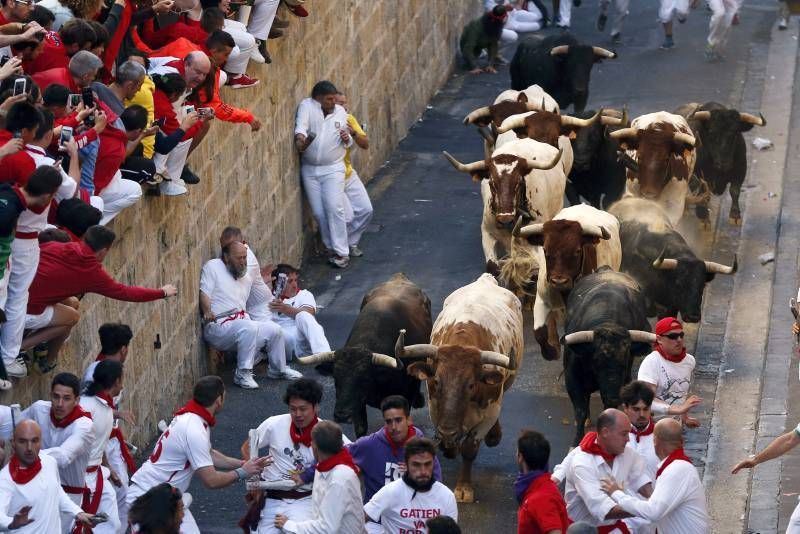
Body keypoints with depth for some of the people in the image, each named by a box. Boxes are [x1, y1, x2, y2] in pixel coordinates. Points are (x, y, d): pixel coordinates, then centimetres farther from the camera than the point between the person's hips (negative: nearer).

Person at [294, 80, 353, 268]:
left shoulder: (340, 112, 5)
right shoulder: (307, 106, -4)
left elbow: (348, 143, 14)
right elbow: (301, 124, -24)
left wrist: (347, 139, -9)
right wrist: (300, 137, -45)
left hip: (333, 168, 0)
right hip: (310, 170, 0)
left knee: (334, 208, -12)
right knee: (319, 212, 2)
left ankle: (341, 252, -9)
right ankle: (331, 247, 20)